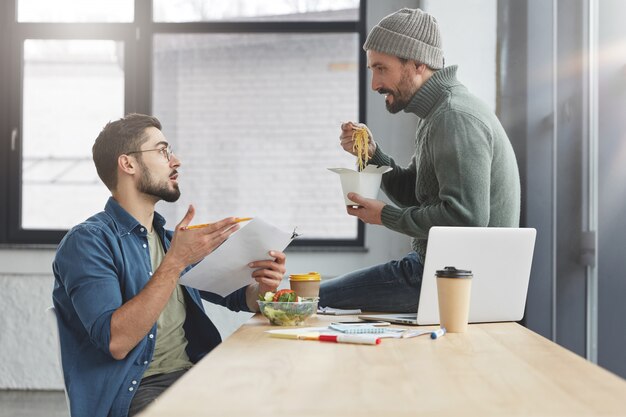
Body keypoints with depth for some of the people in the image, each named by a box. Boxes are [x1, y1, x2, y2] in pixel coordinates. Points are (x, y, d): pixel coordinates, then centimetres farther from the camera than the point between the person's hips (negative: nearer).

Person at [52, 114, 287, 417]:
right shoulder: (87, 242, -8)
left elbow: (235, 296, 22)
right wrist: (175, 262, -23)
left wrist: (261, 287, -2)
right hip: (135, 391, -7)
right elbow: (116, 341, -20)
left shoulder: (170, 237, 17)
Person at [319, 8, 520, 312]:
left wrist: (386, 216, -16)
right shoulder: (437, 113, 14)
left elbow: (467, 216, -27)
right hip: (436, 262, 10)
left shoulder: (455, 118, -20)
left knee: (319, 299, -12)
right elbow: (413, 194, 20)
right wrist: (372, 154, 4)